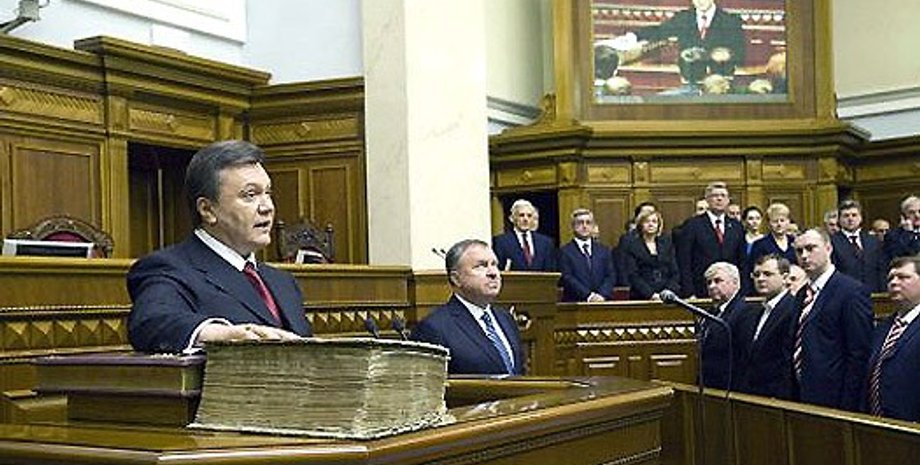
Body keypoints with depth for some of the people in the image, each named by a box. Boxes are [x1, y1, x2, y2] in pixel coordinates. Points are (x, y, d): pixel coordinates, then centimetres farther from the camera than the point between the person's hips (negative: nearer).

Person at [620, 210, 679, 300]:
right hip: (641, 298, -3)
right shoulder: (631, 245, 3)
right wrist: (651, 294, -16)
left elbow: (674, 272, 11)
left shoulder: (666, 243, 14)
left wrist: (669, 291, -7)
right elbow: (632, 276, -6)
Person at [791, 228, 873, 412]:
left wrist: (848, 405, -16)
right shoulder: (803, 294, 15)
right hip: (802, 397, 7)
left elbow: (859, 355, -14)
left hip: (832, 398, -7)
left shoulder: (853, 291, -10)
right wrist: (794, 396, 12)